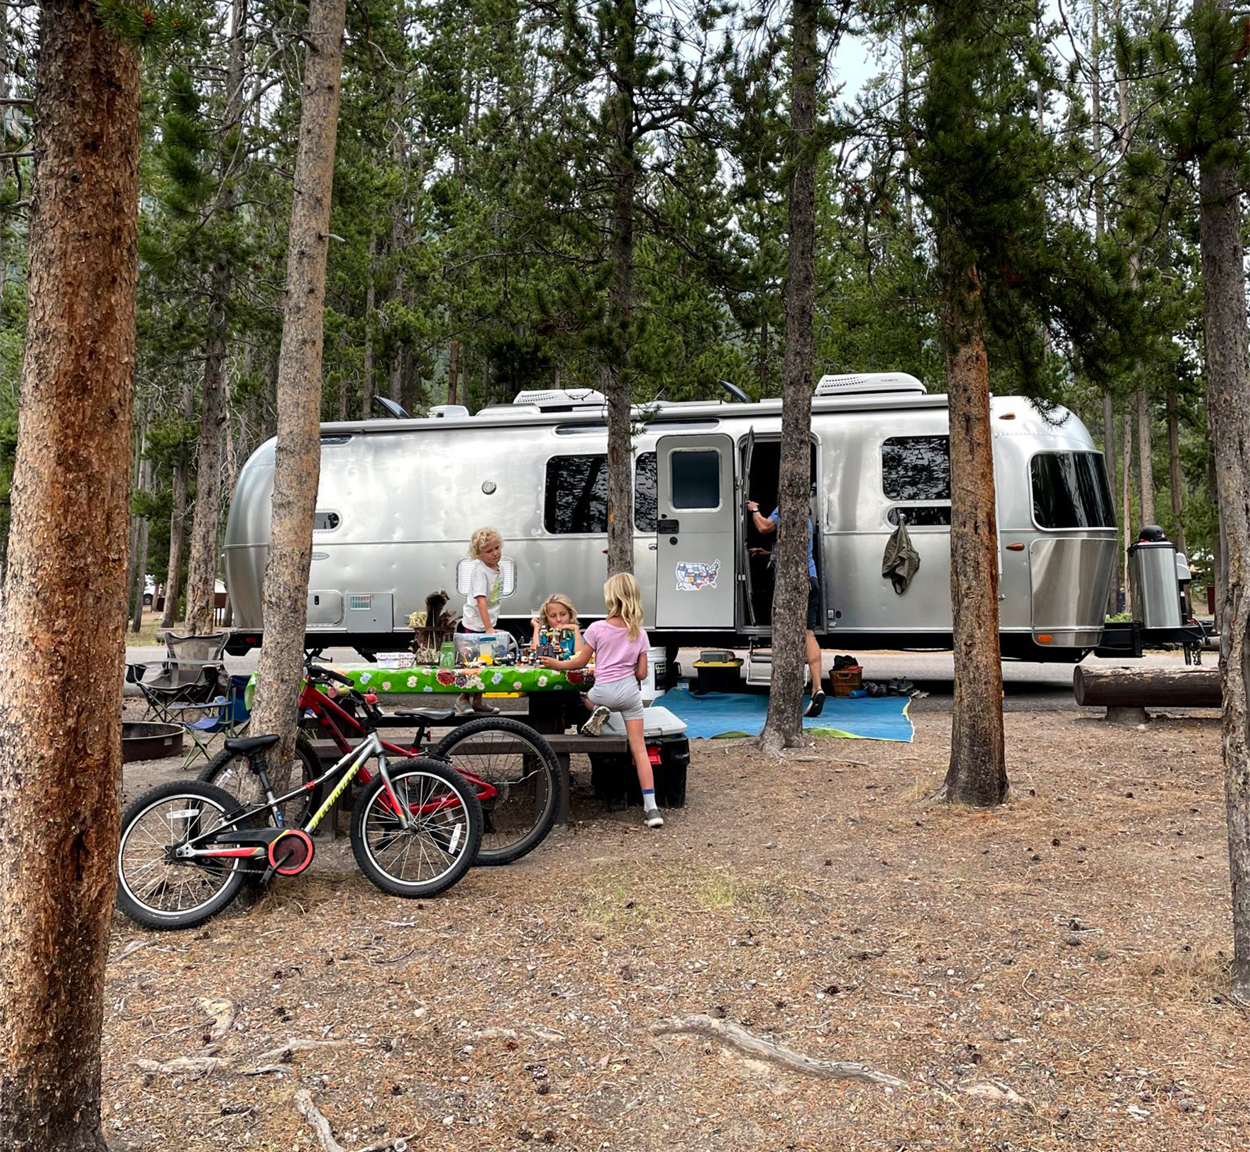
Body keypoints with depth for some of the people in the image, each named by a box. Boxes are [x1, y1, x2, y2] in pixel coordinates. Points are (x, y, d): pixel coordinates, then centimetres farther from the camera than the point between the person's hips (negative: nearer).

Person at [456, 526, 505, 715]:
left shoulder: (499, 570, 5)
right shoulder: (479, 570, -20)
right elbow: (481, 600, -28)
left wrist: (491, 626, 10)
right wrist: (488, 628, -34)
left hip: (488, 624, 8)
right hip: (474, 625, -8)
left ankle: (477, 700, 24)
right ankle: (463, 698, 16)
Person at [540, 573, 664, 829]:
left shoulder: (597, 628, -7)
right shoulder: (640, 633, 1)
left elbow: (581, 662, 0)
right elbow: (642, 674, 2)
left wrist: (556, 664, 16)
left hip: (603, 690, -2)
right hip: (629, 691, 2)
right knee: (639, 747, 2)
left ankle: (598, 713, 0)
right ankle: (651, 807, -6)